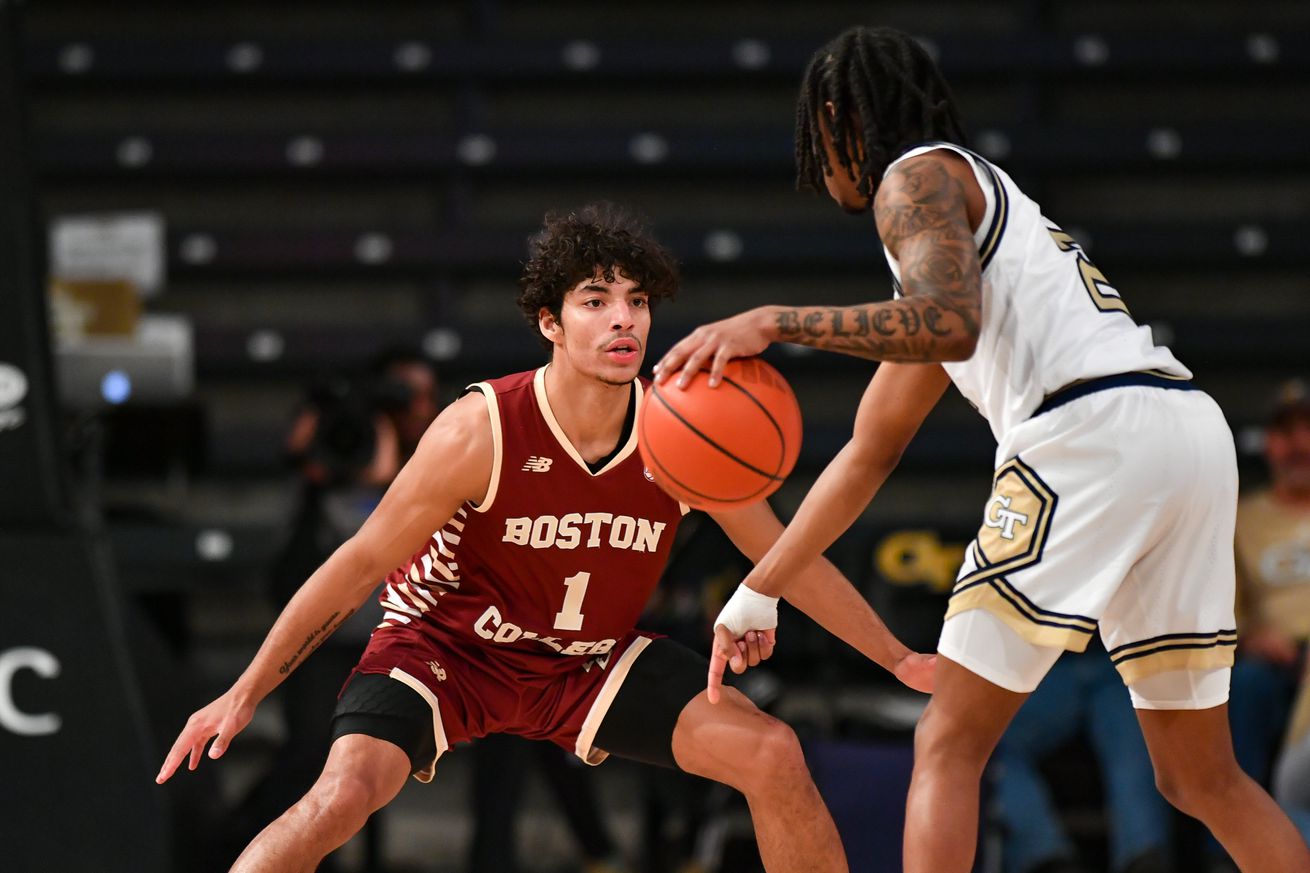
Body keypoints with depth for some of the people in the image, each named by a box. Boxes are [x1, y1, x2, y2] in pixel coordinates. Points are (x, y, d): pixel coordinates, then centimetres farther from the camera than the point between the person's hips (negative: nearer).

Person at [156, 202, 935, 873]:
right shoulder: (482, 431, -27)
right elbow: (361, 565, -19)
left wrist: (901, 659, 1)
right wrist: (245, 695, -17)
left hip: (590, 659, 4)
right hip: (441, 648, -4)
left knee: (774, 758, -9)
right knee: (342, 797, -29)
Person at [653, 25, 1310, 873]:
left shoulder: (920, 175, 5)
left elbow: (947, 327, -18)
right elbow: (867, 454, 37)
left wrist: (775, 321, -14)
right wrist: (759, 591, 40)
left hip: (1091, 428, -9)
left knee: (949, 744, -1)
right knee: (1200, 777, 16)